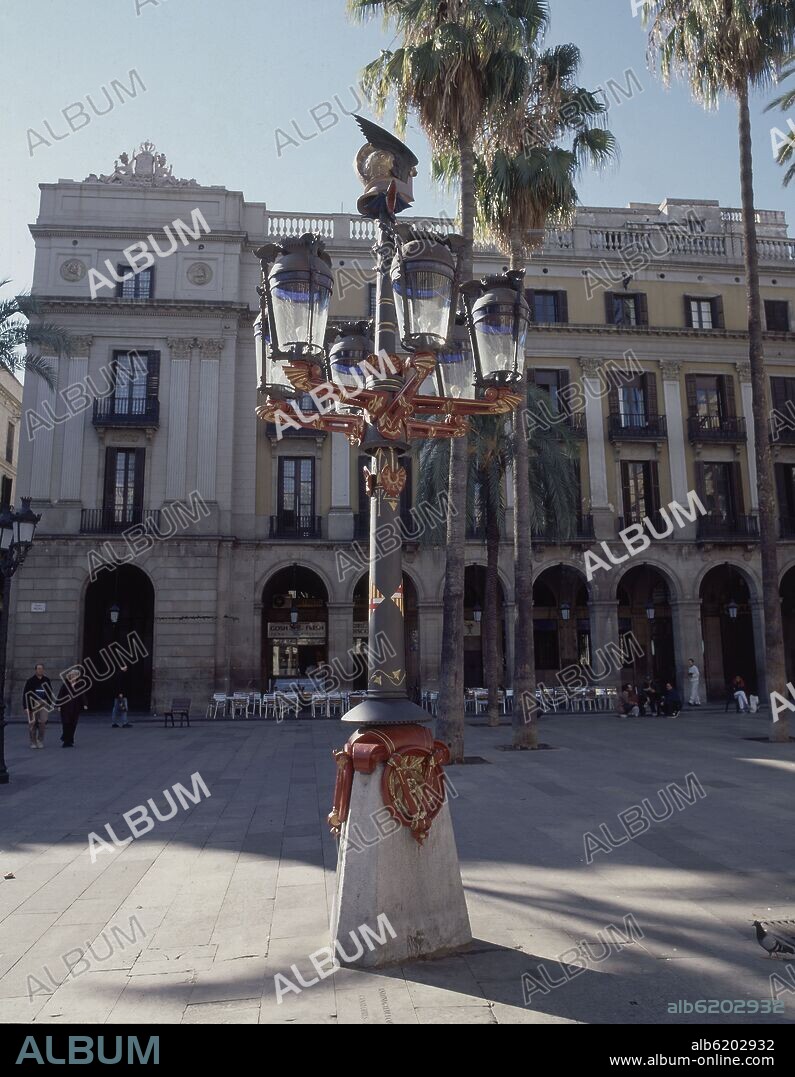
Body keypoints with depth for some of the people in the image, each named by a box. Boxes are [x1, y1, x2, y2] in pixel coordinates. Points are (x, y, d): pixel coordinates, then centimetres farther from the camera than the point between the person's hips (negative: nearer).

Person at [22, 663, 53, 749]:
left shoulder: (47, 680, 10)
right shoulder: (30, 681, 0)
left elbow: (50, 694, 17)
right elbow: (25, 694, -1)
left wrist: (49, 705, 13)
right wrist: (26, 707, -8)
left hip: (44, 704, 1)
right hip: (33, 704, -1)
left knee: (43, 722, -11)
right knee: (32, 723, 2)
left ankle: (40, 740, 6)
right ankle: (33, 742, 14)